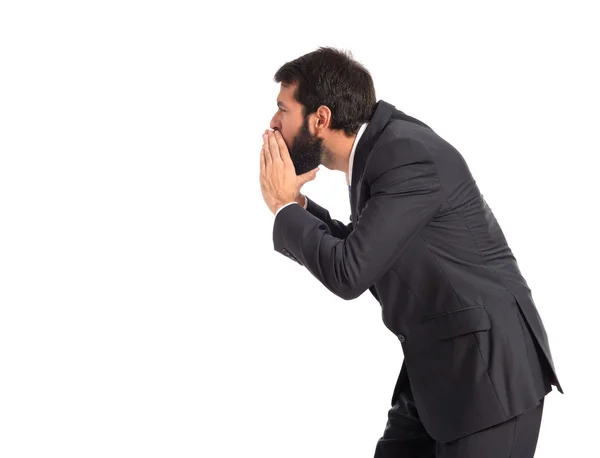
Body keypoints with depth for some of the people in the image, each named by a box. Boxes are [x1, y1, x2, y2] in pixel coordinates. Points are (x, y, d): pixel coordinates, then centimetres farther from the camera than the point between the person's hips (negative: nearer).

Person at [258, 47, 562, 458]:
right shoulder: (378, 148, 7)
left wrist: (284, 207, -10)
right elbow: (357, 256, 17)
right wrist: (297, 204, 4)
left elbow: (349, 273, -23)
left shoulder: (409, 155, -22)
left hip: (489, 369, -9)